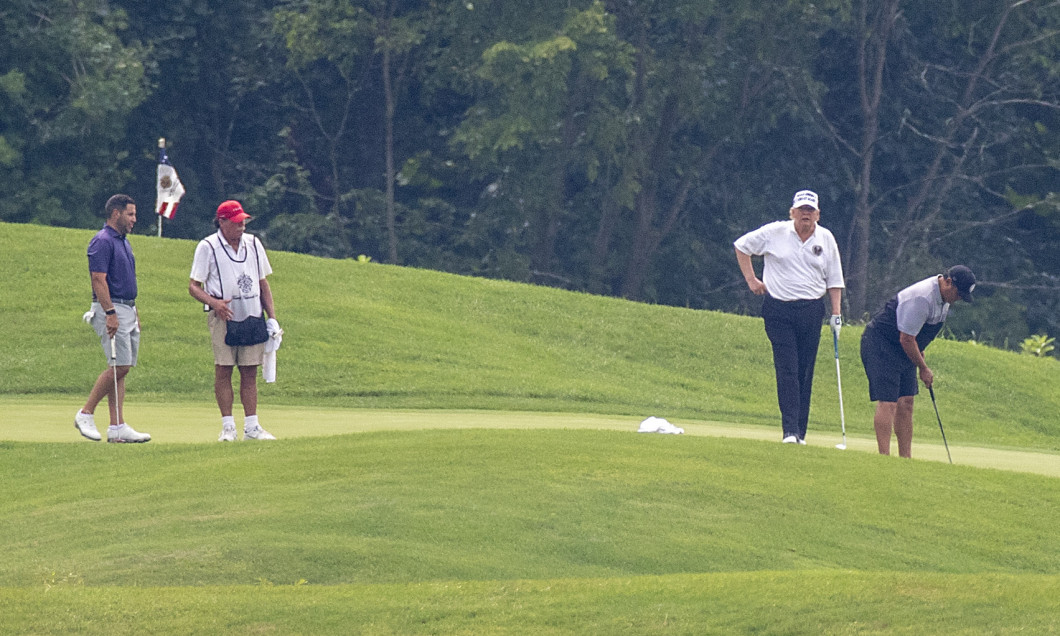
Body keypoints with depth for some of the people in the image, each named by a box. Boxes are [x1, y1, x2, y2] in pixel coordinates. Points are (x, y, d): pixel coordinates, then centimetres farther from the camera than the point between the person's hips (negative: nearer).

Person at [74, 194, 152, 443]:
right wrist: (110, 313, -24)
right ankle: (86, 414, -5)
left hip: (127, 310, 9)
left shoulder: (123, 242, 18)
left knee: (121, 369, 5)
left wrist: (134, 313, 21)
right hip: (111, 310, -9)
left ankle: (117, 427, 3)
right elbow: (98, 279, -18)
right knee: (119, 366, -14)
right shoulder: (102, 242, -12)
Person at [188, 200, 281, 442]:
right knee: (223, 370, -6)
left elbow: (263, 282, 18)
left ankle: (251, 426, 5)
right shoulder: (207, 247, -1)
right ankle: (228, 426, -3)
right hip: (223, 317, -4)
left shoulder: (253, 244, 12)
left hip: (252, 316, 4)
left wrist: (272, 316, 10)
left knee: (250, 372, 3)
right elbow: (193, 287, -2)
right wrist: (214, 302, -20)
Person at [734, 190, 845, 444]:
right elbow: (742, 246, 12)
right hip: (779, 311, -2)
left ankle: (799, 433, 7)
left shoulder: (826, 239, 6)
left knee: (805, 373, 2)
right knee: (787, 370, -11)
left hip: (812, 310, 2)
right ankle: (790, 431, -17)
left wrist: (836, 314, 4)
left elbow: (834, 280, 13)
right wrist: (751, 279, 6)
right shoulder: (774, 233, -1)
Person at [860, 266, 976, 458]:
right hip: (880, 343, -10)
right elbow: (906, 339, -24)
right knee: (887, 402, -15)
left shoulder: (943, 298, 2)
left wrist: (920, 354, 19)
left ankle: (905, 457, 6)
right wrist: (923, 369, -13)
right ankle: (884, 456, -18)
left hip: (902, 349, 10)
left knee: (905, 403, 5)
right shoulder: (921, 298, -29)